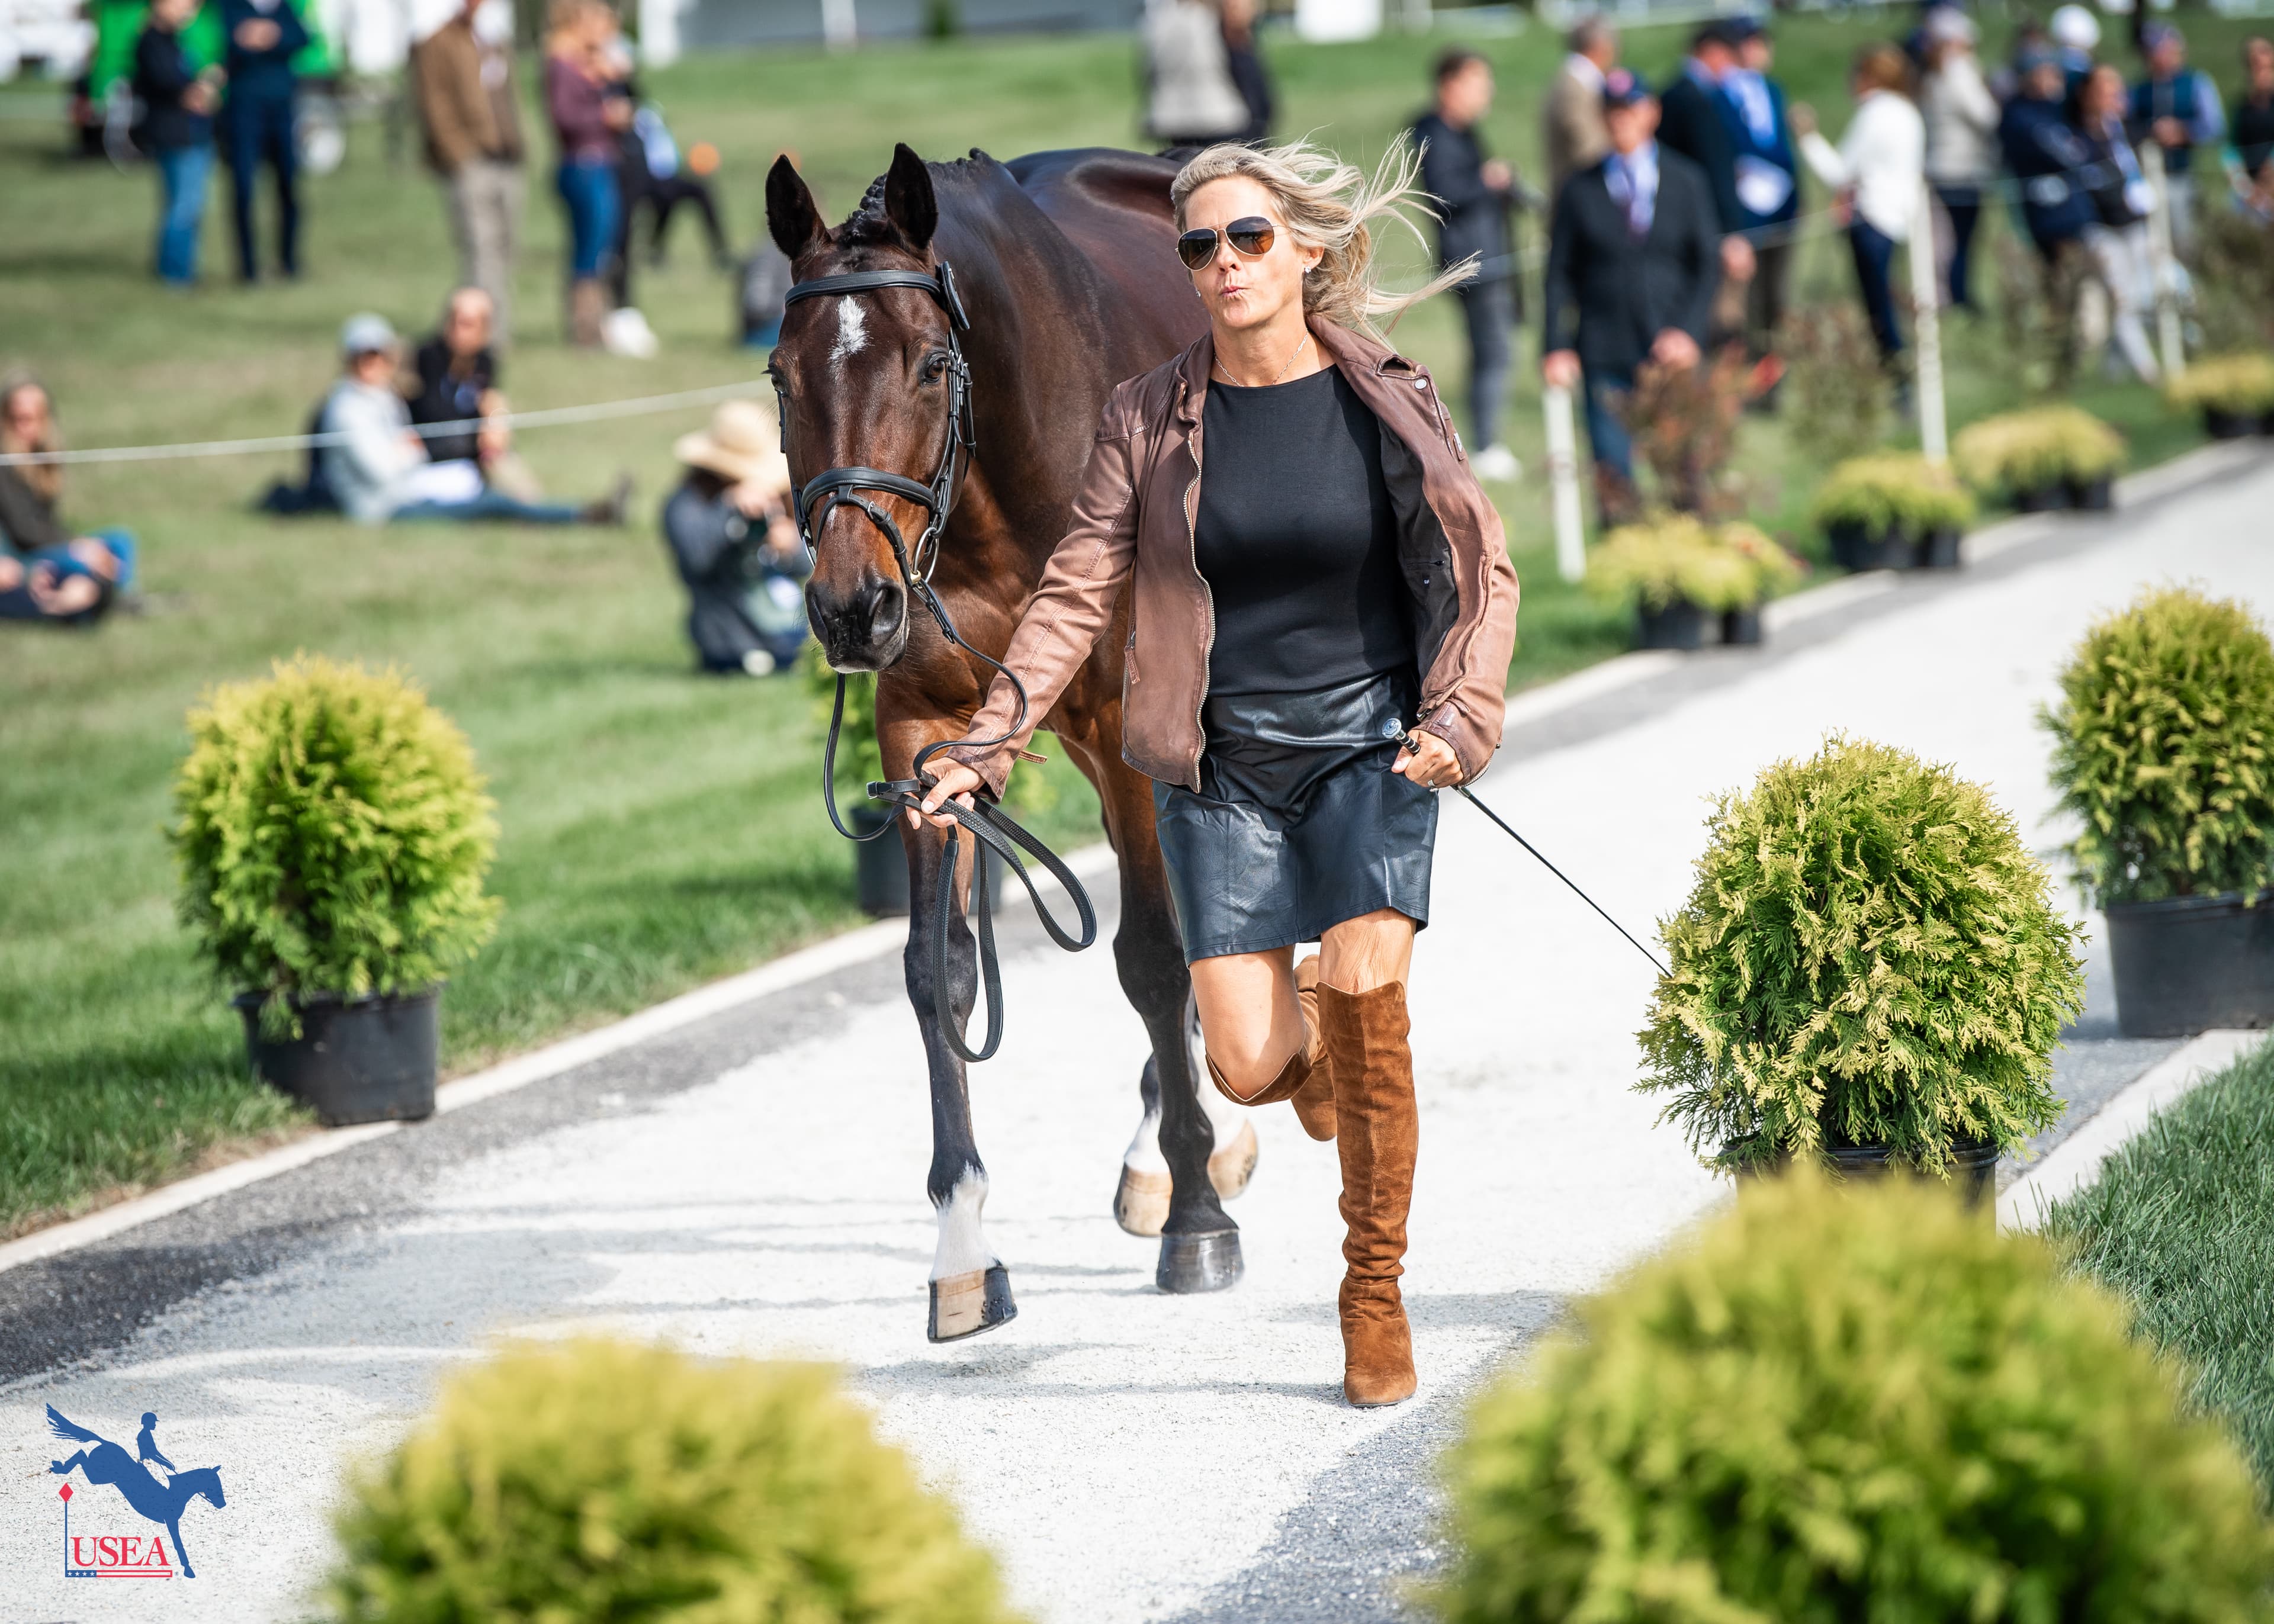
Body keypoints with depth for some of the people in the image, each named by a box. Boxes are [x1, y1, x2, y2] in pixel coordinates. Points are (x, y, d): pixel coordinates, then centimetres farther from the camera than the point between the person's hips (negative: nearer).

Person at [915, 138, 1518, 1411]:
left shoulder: (1389, 405, -2)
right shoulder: (1150, 420, -1)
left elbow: (1482, 572, 0)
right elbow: (1078, 596, 0)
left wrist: (1459, 719, -15)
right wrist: (987, 746, -7)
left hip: (1367, 748, -1)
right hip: (1220, 767, 1)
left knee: (1364, 996, -17)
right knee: (1248, 1061, -8)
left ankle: (1377, 1293, 0)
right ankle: (1317, 1053, 33)